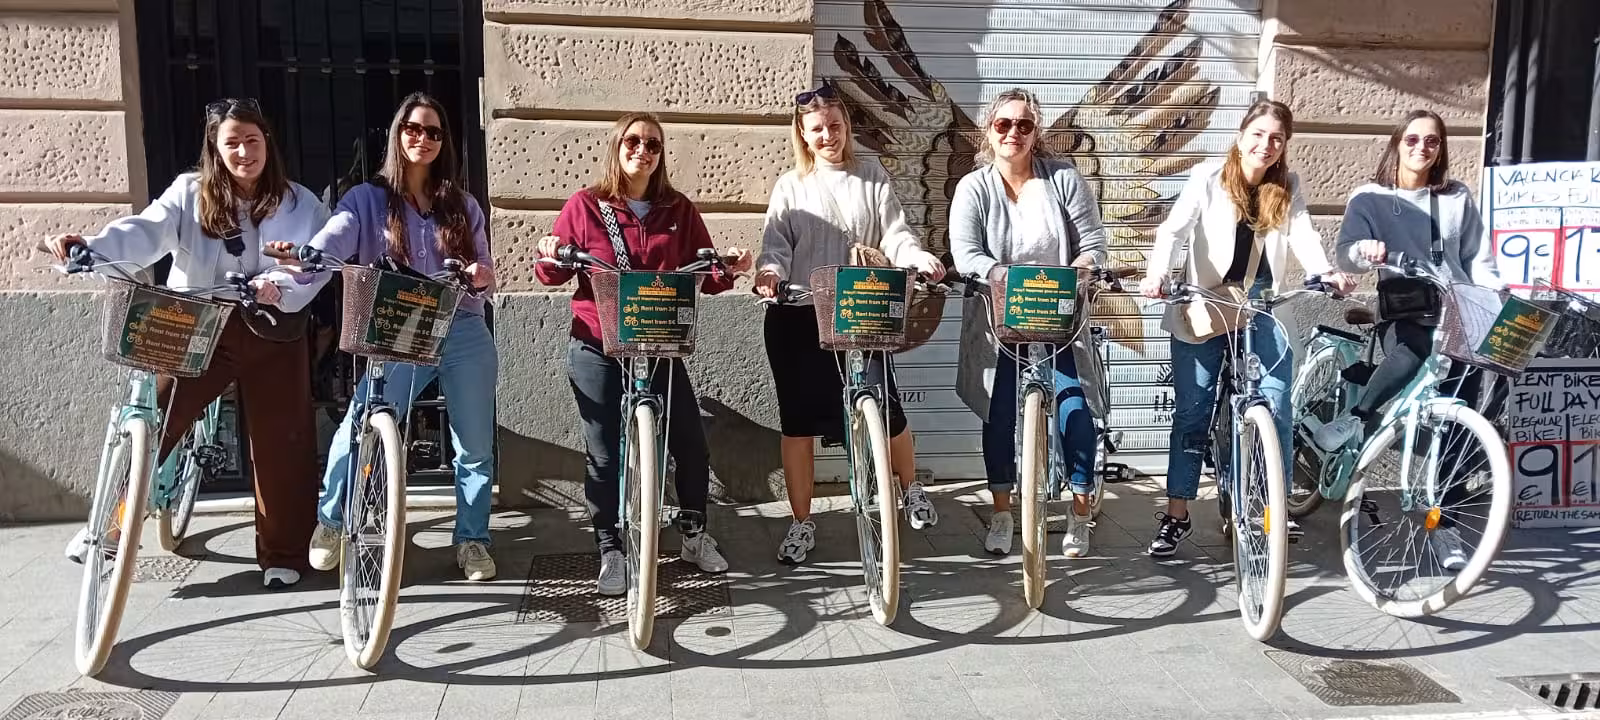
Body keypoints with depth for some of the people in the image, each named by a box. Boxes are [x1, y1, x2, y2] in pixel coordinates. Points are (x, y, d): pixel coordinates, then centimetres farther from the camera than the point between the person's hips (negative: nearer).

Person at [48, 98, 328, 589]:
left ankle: (282, 553, 16)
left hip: (272, 334, 0)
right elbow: (145, 233, -13)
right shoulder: (189, 193, 3)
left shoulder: (299, 203, 1)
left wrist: (280, 287, -31)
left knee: (279, 443, 2)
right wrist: (90, 248, -33)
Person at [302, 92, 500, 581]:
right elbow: (329, 247, -12)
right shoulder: (367, 199, 5)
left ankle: (472, 540, 23)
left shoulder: (462, 204, 13)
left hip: (465, 335, 3)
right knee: (358, 427, -15)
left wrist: (482, 277, -10)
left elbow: (486, 273, 14)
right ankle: (330, 521, 11)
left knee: (475, 446, 5)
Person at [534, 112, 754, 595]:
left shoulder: (679, 210, 5)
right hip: (597, 349, -2)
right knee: (605, 455, 4)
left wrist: (728, 271, -14)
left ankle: (694, 534, 26)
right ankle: (611, 551, 19)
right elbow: (553, 276, 4)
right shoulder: (584, 206, 0)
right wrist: (548, 258, -18)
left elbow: (701, 277, 6)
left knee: (691, 444, 3)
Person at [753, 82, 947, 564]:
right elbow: (776, 243, -3)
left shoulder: (872, 179, 8)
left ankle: (912, 489, 27)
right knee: (797, 420, 4)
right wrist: (769, 271, -26)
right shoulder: (790, 186, 7)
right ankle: (802, 523, 18)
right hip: (797, 317, 1)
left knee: (885, 409, -4)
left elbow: (894, 233, 0)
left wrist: (920, 258, -21)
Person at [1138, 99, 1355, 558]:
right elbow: (1174, 229, -17)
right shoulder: (1208, 177, -5)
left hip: (1263, 308, 3)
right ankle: (1177, 515, 8)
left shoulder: (1287, 187, 5)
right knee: (1192, 411, 0)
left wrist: (1326, 273, -29)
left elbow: (1303, 233, -8)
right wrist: (1157, 274, -36)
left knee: (1276, 409, -1)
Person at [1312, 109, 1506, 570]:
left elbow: (1479, 262, 12)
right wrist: (1363, 251, -33)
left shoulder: (1458, 198, 14)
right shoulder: (1370, 199, 5)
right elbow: (1345, 255, -10)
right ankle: (1360, 418, -17)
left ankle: (1444, 522, 7)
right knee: (1416, 349, -39)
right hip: (1404, 318, -3)